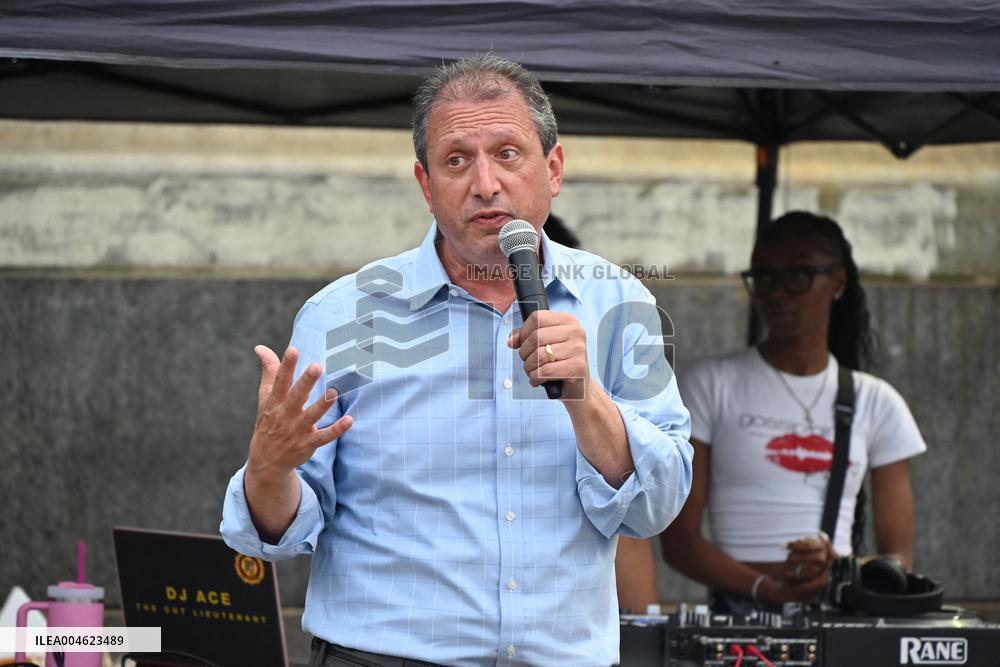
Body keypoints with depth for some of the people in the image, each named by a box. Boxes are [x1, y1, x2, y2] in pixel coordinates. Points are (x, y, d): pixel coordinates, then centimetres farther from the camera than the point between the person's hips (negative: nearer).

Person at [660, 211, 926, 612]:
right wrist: (765, 588, -15)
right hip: (740, 608, -2)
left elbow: (898, 558, 11)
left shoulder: (875, 402, 14)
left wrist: (839, 571, -10)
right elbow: (679, 541, 1)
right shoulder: (711, 385, 7)